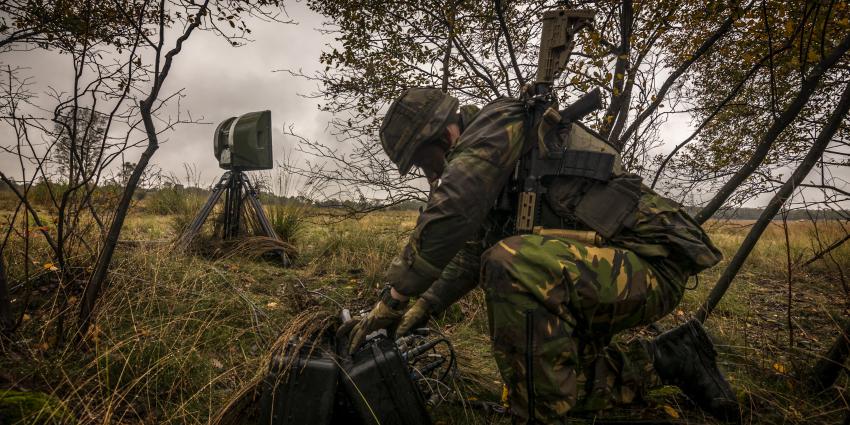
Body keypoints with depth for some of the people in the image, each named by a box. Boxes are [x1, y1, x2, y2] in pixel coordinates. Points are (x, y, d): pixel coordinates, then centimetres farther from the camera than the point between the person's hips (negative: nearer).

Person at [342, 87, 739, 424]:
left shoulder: (500, 121, -12)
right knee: (557, 383, 16)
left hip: (651, 263, -10)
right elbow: (472, 255, 23)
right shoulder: (494, 182, 17)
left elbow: (450, 212, -25)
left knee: (512, 268, -34)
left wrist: (394, 297, -16)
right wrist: (422, 307, 13)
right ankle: (666, 358, 22)